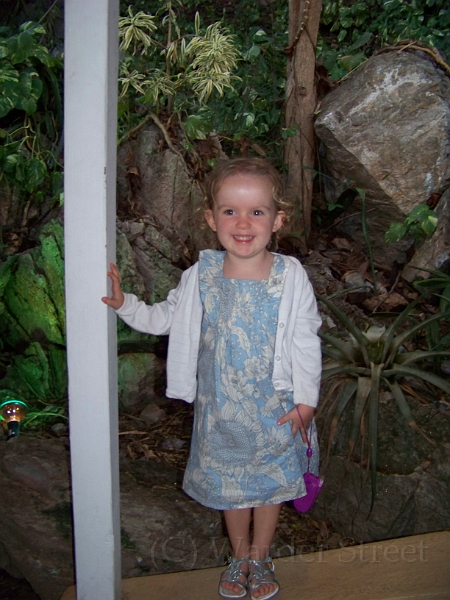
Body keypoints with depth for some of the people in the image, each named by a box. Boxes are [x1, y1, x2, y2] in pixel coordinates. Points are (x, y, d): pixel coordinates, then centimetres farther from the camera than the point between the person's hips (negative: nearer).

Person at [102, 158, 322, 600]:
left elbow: (306, 342, -9)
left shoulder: (291, 277, -15)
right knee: (228, 482, 19)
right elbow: (166, 317, 5)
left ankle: (260, 557, 44)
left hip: (275, 408, -1)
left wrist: (306, 400, -8)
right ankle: (239, 556, 46)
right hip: (220, 406, 2)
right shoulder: (201, 275, -9)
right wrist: (123, 303, -7)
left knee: (270, 481, 17)